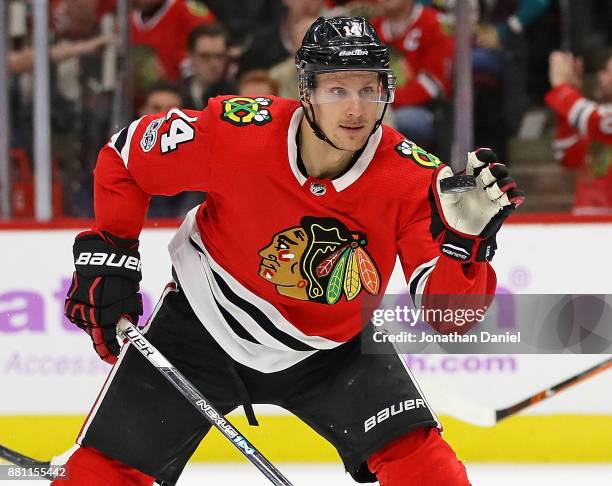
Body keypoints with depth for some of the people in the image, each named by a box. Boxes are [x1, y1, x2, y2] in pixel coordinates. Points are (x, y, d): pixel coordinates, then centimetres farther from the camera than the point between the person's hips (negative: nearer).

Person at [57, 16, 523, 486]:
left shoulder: (413, 178, -24)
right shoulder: (234, 133, -27)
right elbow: (126, 155, -9)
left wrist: (465, 239, -45)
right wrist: (107, 256, -9)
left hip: (331, 343, 1)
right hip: (206, 324, -1)